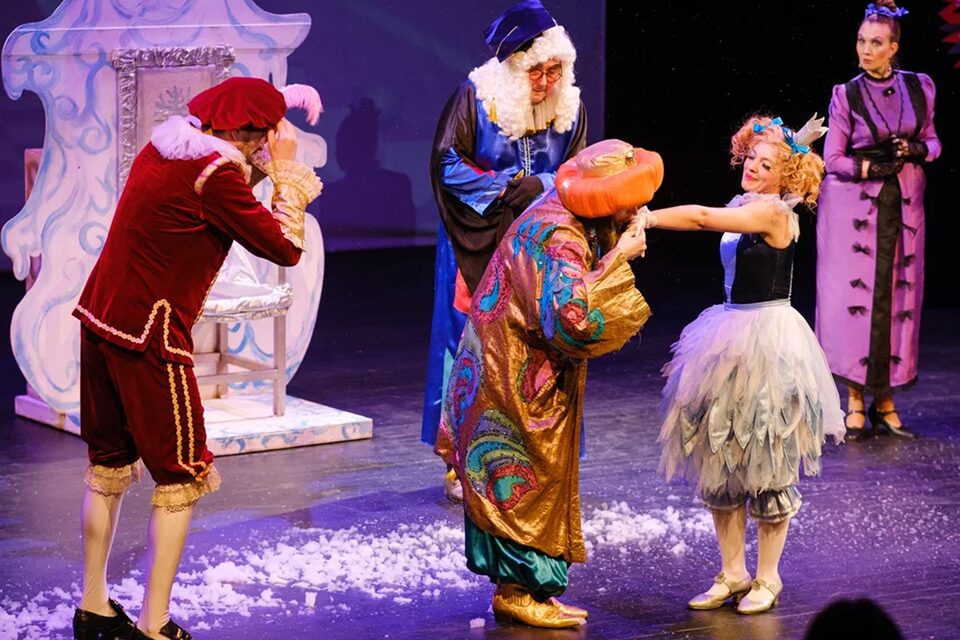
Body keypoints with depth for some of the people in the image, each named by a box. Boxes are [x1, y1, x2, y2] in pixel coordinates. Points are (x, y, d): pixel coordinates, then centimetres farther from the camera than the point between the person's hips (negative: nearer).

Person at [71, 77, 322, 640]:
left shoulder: (168, 144, 9)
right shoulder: (215, 174, -17)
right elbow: (286, 248, -14)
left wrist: (275, 106, 21)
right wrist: (286, 168, -3)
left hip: (100, 320, 9)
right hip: (150, 339, -9)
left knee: (109, 466, 18)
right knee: (181, 478, 3)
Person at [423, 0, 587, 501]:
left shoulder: (569, 106, 1)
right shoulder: (476, 96, -10)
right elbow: (447, 163, -9)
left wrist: (542, 186, -14)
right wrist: (503, 188, -16)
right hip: (478, 248, -3)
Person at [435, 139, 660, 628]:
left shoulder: (562, 215, 3)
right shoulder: (558, 238, -27)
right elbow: (573, 316, -39)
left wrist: (618, 245, 1)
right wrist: (616, 259, -30)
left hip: (521, 368, 10)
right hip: (517, 376, -10)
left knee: (517, 479, 14)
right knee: (525, 478, 0)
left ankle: (520, 586, 23)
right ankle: (517, 590, 10)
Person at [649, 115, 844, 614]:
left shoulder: (773, 211, -15)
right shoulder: (742, 207, 10)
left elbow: (701, 217, -25)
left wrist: (645, 219, -25)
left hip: (768, 341, -8)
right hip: (732, 338, 8)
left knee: (767, 464, 1)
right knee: (720, 463, 9)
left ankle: (767, 578, 13)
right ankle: (732, 573, 19)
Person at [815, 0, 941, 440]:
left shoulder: (918, 87, 4)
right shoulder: (847, 95, -3)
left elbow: (932, 141, 11)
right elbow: (833, 158, -2)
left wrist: (916, 150, -9)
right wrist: (873, 166, -14)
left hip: (903, 205, 3)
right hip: (855, 206, -3)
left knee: (896, 298, 2)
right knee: (856, 296, -6)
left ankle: (885, 400, 8)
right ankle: (855, 401, 0)